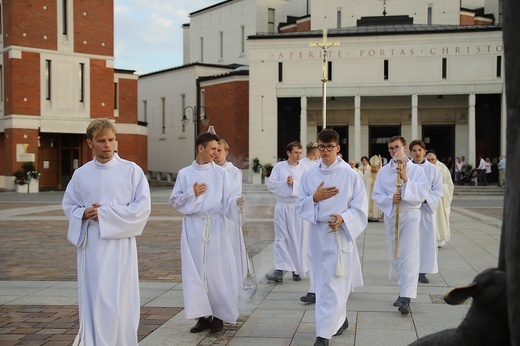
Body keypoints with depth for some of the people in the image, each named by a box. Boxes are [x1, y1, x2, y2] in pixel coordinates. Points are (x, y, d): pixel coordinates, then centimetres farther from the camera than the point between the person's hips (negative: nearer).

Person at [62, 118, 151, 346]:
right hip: (90, 245, 3)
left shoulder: (131, 170, -2)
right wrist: (84, 213, -10)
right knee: (93, 299, 5)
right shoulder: (81, 174, 6)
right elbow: (68, 206, 13)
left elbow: (143, 207, -7)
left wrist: (105, 213, -13)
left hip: (120, 244, -2)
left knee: (119, 300, -2)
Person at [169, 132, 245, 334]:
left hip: (216, 227, -1)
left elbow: (229, 197, -3)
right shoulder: (184, 174, 5)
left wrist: (238, 202, -24)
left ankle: (218, 315, 12)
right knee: (196, 271, 2)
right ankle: (203, 315, 11)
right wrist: (192, 194, -10)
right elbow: (175, 201, 5)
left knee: (217, 270, 0)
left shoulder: (221, 173, 3)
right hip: (193, 227, 1)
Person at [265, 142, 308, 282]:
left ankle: (298, 270, 17)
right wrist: (285, 183, -14)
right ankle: (279, 271, -8)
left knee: (298, 239, 5)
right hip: (282, 206, 0)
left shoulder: (303, 169, 1)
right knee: (280, 239, -4)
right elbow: (271, 184, -3)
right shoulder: (279, 166, 3)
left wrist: (294, 183, -16)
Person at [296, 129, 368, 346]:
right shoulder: (309, 175, 4)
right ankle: (340, 320, 36)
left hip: (341, 234, -4)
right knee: (323, 282, 14)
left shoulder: (350, 175, -6)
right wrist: (315, 198, -12)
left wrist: (343, 218, -21)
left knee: (333, 285, -7)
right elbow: (300, 206, 6)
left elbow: (360, 208, -5)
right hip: (317, 233, 5)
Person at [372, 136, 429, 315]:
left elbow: (422, 193, -12)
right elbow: (376, 194, 4)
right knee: (395, 255, 12)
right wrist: (390, 199, -15)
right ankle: (404, 290, 27)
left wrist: (406, 179, -22)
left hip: (410, 215, -4)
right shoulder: (384, 171, 7)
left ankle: (406, 298, -20)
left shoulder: (416, 170, -1)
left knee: (409, 256, -14)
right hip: (390, 215, 4)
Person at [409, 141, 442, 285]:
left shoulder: (432, 169, 2)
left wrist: (425, 199, -14)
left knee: (426, 239, 1)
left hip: (426, 209, 1)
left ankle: (422, 271, 10)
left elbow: (438, 190, 1)